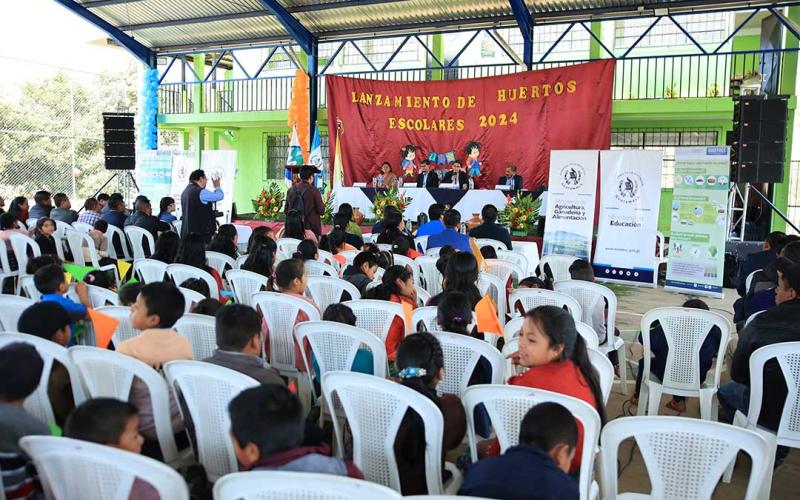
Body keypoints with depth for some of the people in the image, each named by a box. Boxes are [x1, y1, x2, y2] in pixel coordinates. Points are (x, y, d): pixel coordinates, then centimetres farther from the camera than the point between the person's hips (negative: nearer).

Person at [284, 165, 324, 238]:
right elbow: (321, 211, -10)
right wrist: (322, 204, 10)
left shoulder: (291, 189, 1)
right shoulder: (314, 190, -12)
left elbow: (286, 210, 7)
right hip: (311, 229, -4)